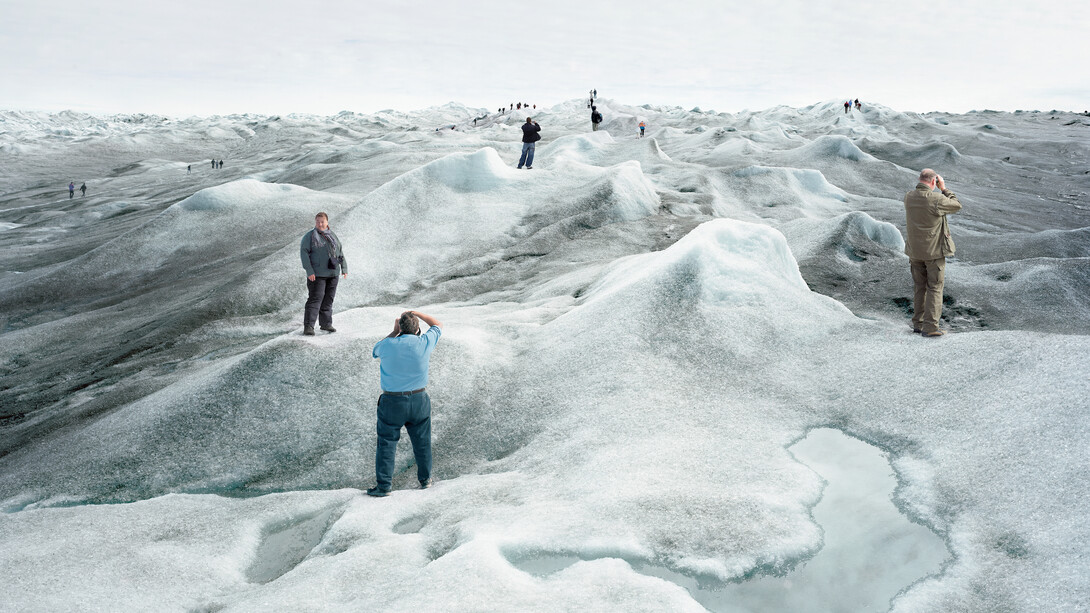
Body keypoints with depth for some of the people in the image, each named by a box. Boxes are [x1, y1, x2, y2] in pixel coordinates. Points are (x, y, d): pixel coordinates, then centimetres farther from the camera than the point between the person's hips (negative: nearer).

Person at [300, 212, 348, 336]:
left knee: (328, 299, 9)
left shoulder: (333, 236, 15)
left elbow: (340, 253, 17)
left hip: (332, 273, 5)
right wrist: (309, 271, -19)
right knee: (315, 298, -12)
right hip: (317, 274, -5)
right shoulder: (309, 236, -2)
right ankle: (308, 327, -14)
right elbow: (304, 253, -10)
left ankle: (326, 323, 20)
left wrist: (344, 268, 6)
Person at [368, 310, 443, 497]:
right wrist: (417, 313, 18)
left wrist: (394, 332, 17)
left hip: (392, 402, -2)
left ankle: (383, 485, 8)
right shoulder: (424, 343, -8)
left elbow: (376, 349, 16)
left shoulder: (388, 346, -10)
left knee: (386, 443, 7)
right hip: (419, 400, 2)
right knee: (422, 442, 16)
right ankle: (425, 479, 29)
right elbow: (438, 325, 12)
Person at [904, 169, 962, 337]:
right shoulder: (935, 200, -19)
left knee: (919, 287, 15)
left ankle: (918, 323, 20)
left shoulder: (908, 197, -3)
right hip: (934, 250, -5)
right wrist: (944, 189, 5)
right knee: (934, 288, 1)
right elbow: (957, 205, -2)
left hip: (915, 251, 5)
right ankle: (930, 327, -1)